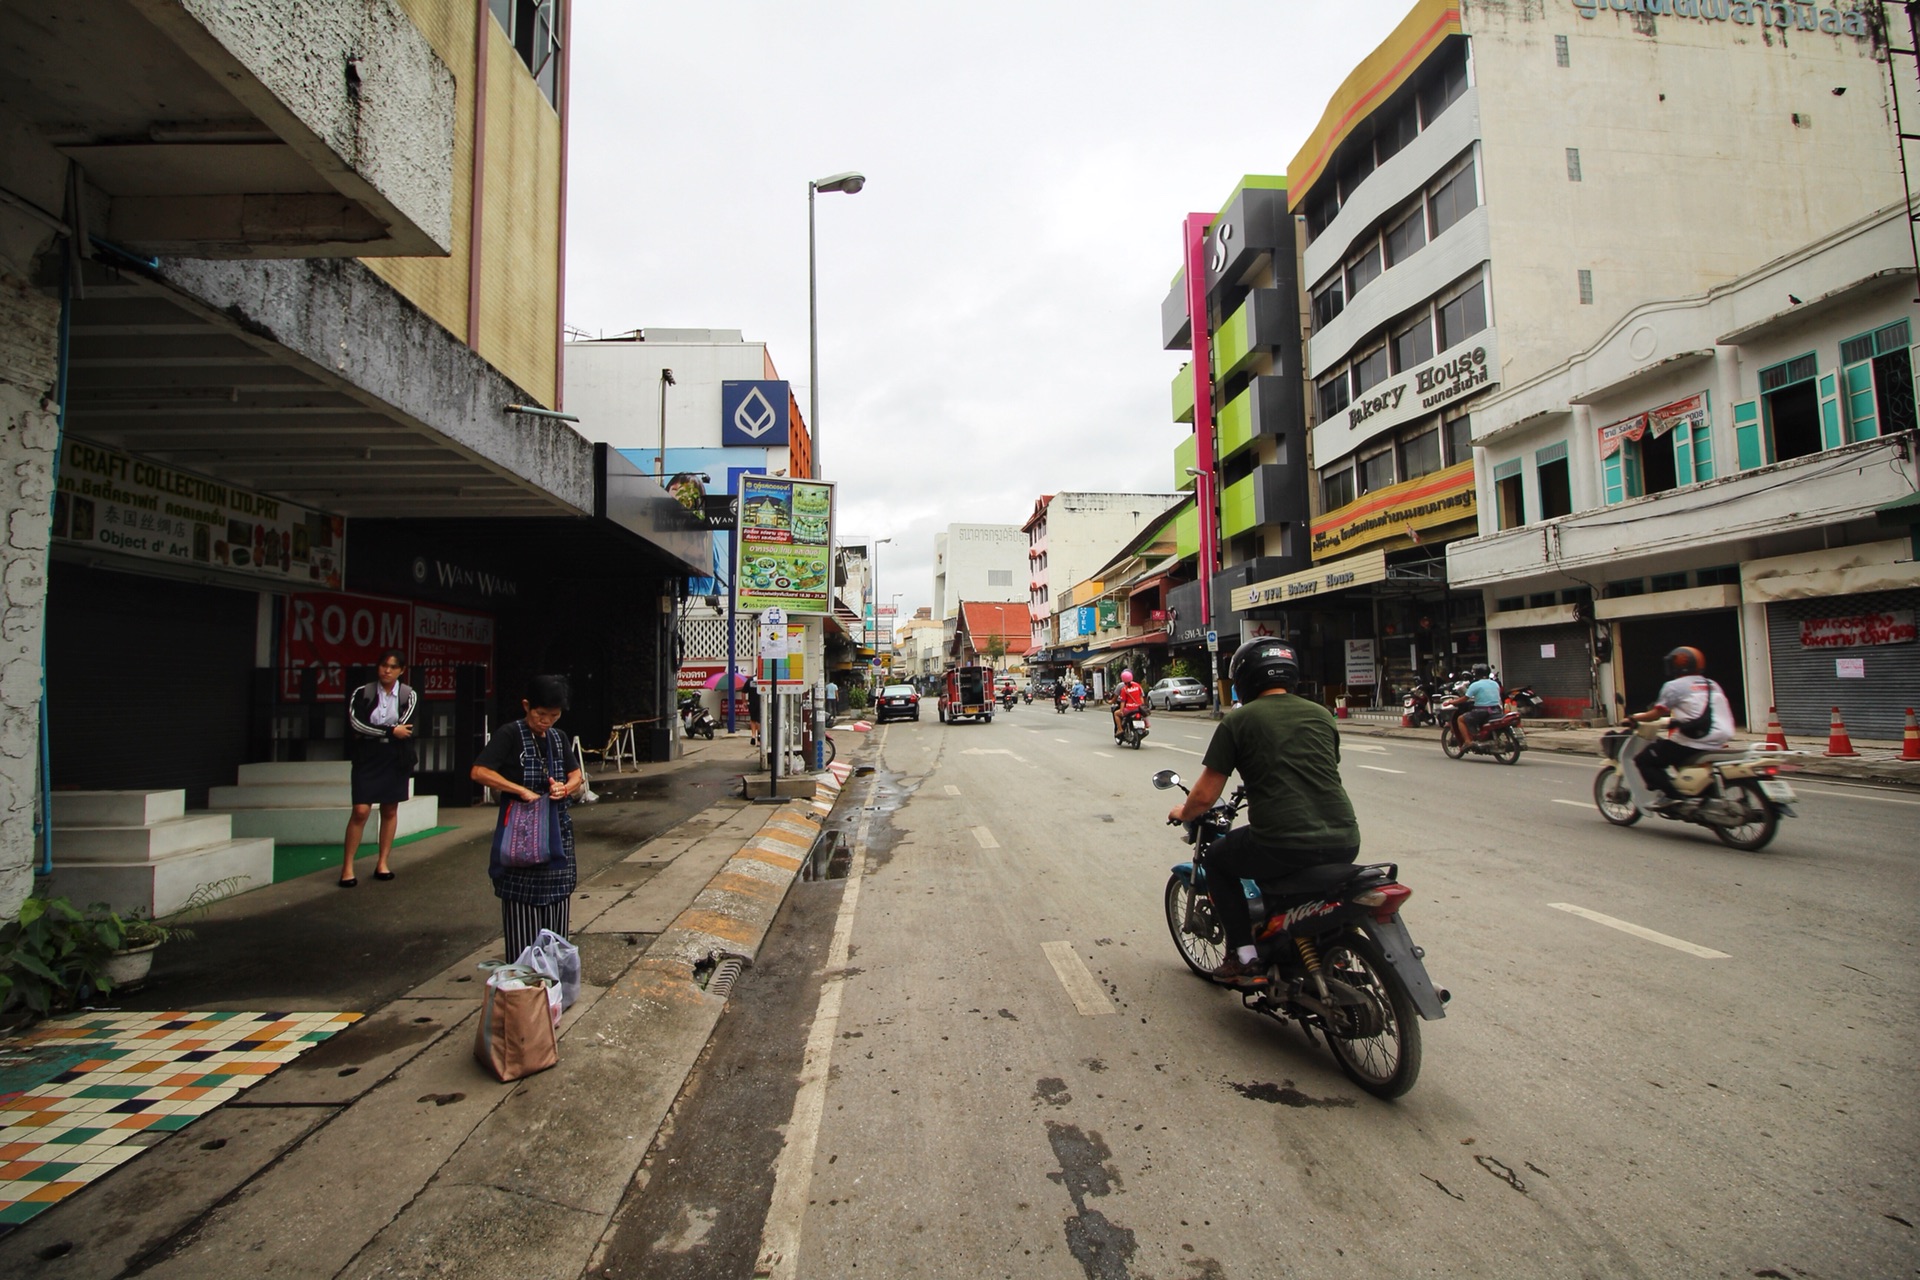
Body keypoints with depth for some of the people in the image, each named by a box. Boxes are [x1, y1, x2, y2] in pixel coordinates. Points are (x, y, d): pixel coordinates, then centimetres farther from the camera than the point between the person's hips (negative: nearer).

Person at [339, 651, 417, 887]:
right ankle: (347, 867, 2)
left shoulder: (409, 695, 0)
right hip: (367, 758, -1)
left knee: (390, 810, 7)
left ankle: (382, 863, 16)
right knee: (360, 811, -8)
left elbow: (404, 727, -11)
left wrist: (371, 732, -11)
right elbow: (355, 723, -14)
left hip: (395, 758, 1)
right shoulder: (362, 693, -1)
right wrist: (390, 731, -17)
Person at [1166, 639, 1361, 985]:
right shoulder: (1322, 714, 14)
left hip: (1283, 845, -5)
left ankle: (1244, 957, 15)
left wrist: (1183, 812, 23)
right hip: (1345, 843, 6)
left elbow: (1205, 796, 0)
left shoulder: (1238, 720, 1)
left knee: (1217, 860, 22)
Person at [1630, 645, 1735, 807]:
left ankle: (1672, 795, -15)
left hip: (1690, 741, -8)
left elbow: (1657, 713, -7)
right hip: (1717, 744, 8)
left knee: (1644, 761, -1)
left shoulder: (1675, 686, -3)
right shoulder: (1713, 685, 19)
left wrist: (1633, 718, 7)